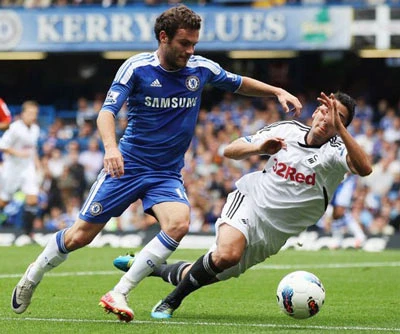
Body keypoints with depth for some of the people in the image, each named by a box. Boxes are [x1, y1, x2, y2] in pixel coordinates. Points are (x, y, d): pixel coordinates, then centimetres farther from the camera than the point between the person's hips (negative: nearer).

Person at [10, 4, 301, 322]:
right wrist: (111, 147, -38)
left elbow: (239, 83, 18)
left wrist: (278, 91, 4)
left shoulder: (201, 69, -1)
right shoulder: (137, 68, -12)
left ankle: (119, 295, -21)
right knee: (80, 236, 0)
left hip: (167, 173, 3)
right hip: (128, 165, -3)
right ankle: (32, 277, 29)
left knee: (179, 224, -27)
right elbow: (107, 111, -19)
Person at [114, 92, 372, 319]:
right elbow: (230, 150, 6)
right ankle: (171, 303, -11)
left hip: (273, 233, 0)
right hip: (250, 199, 0)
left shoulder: (334, 151, -12)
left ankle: (151, 267, 31)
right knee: (228, 253, -32)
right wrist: (259, 148, -15)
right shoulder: (287, 130, -1)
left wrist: (339, 127, -41)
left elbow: (364, 168, -35)